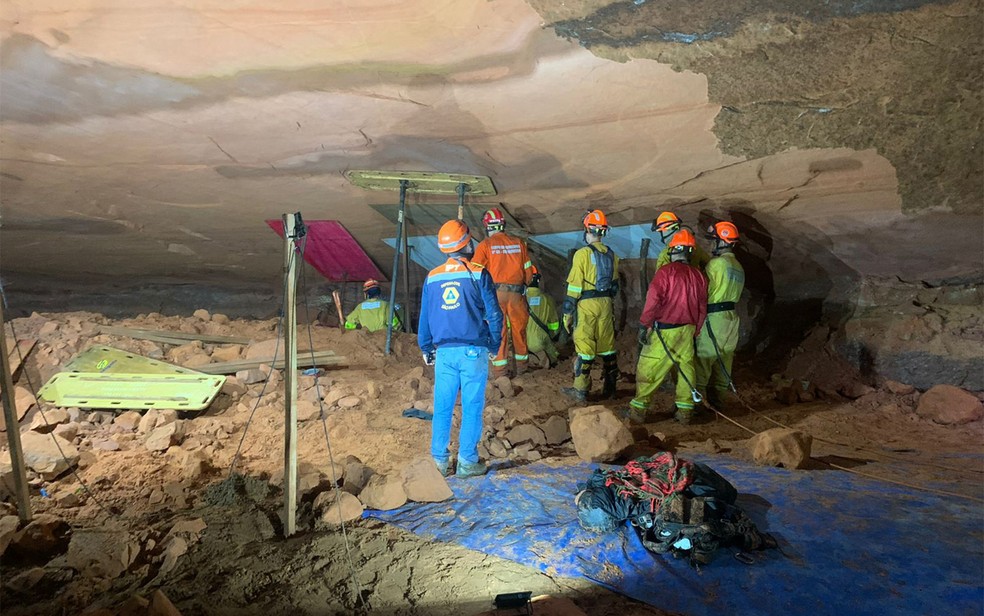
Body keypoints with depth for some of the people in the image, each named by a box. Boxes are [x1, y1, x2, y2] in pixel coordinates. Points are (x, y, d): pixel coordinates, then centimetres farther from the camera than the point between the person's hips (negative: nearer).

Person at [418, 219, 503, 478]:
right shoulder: (478, 274, -6)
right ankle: (467, 461, 10)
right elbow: (493, 313, -5)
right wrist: (494, 345, 9)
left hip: (444, 351, 3)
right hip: (473, 350, -3)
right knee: (472, 407, 5)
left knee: (442, 407, 10)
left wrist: (426, 349, 21)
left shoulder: (432, 277, 5)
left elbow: (424, 318, 10)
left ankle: (439, 461, 16)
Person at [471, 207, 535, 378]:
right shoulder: (519, 243, 7)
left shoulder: (485, 245, -4)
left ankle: (500, 371, 9)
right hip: (516, 292, 3)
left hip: (495, 292, -3)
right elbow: (528, 270, 9)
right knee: (519, 328, 15)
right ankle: (521, 366, 28)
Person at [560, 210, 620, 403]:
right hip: (606, 304, 6)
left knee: (584, 347, -1)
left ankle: (581, 390, 4)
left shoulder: (582, 254, -11)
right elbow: (615, 285, 14)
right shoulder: (611, 255, 7)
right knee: (607, 345, 12)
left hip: (586, 305, -6)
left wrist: (567, 312, -7)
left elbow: (574, 286, -12)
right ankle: (610, 387, 21)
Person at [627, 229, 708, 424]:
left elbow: (653, 301, -16)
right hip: (688, 330, 6)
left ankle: (638, 409, 4)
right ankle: (685, 411, 16)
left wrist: (643, 326, -9)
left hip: (665, 330, -5)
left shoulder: (666, 271, -11)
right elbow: (702, 308, 11)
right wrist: (694, 331, 19)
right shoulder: (698, 275, 7)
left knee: (649, 369, 1)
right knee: (685, 368, 12)